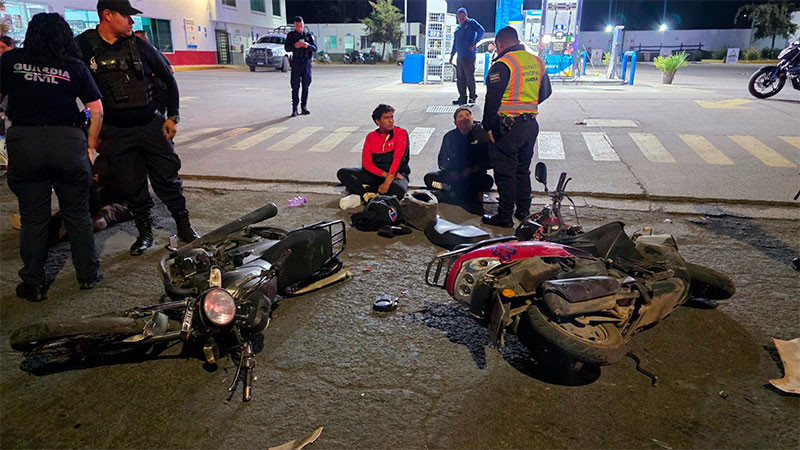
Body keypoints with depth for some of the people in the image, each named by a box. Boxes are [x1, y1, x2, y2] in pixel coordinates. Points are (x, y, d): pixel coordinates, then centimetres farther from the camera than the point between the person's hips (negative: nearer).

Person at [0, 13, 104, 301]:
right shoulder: (75, 67, 4)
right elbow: (97, 110, 4)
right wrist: (90, 145, 12)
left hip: (23, 142, 0)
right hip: (68, 141, 0)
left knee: (33, 219, 9)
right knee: (77, 215, 11)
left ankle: (34, 285, 17)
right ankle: (87, 275, 20)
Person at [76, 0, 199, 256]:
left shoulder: (138, 45, 0)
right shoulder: (84, 47, -3)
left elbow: (168, 79, 9)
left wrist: (172, 117, 3)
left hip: (152, 125, 1)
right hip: (116, 133, 0)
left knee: (168, 178, 3)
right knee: (132, 187, 5)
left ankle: (184, 227, 17)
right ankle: (144, 232, 21)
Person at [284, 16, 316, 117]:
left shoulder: (308, 35, 10)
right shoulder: (291, 35, 7)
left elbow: (315, 48, 5)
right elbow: (286, 48, 2)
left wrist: (308, 45, -15)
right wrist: (295, 46, -17)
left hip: (306, 62, 1)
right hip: (296, 62, -1)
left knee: (305, 86, 3)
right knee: (295, 86, -4)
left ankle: (304, 107, 10)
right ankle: (294, 108, -1)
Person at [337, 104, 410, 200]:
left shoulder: (401, 133, -6)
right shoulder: (371, 137, 4)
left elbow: (398, 158, -18)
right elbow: (366, 163, -3)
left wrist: (388, 181, -29)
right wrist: (385, 174, -19)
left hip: (396, 173, -3)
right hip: (376, 174, 4)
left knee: (398, 190, -39)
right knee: (343, 173, -12)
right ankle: (370, 196, -28)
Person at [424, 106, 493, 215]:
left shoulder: (483, 134, -6)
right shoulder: (450, 136, 3)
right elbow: (442, 161, 8)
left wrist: (474, 168, -21)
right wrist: (450, 171, -12)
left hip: (475, 176, -3)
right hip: (454, 175, 3)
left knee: (488, 181, -35)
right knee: (429, 178, -18)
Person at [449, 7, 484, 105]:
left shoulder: (471, 23, 1)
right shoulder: (458, 28, 22)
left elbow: (481, 31, -13)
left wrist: (474, 43, -18)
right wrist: (451, 56, 24)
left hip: (469, 56, -8)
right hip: (460, 57, 8)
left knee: (470, 78, -6)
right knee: (460, 79, 8)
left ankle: (472, 97, 3)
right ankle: (462, 98, 14)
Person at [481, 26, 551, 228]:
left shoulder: (502, 64, -13)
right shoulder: (537, 62, 10)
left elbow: (493, 99, -16)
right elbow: (545, 92, 20)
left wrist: (488, 126, -9)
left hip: (508, 125, -7)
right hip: (531, 124, 7)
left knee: (505, 172, 0)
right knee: (523, 169, 18)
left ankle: (505, 216, 5)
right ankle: (523, 211, 27)